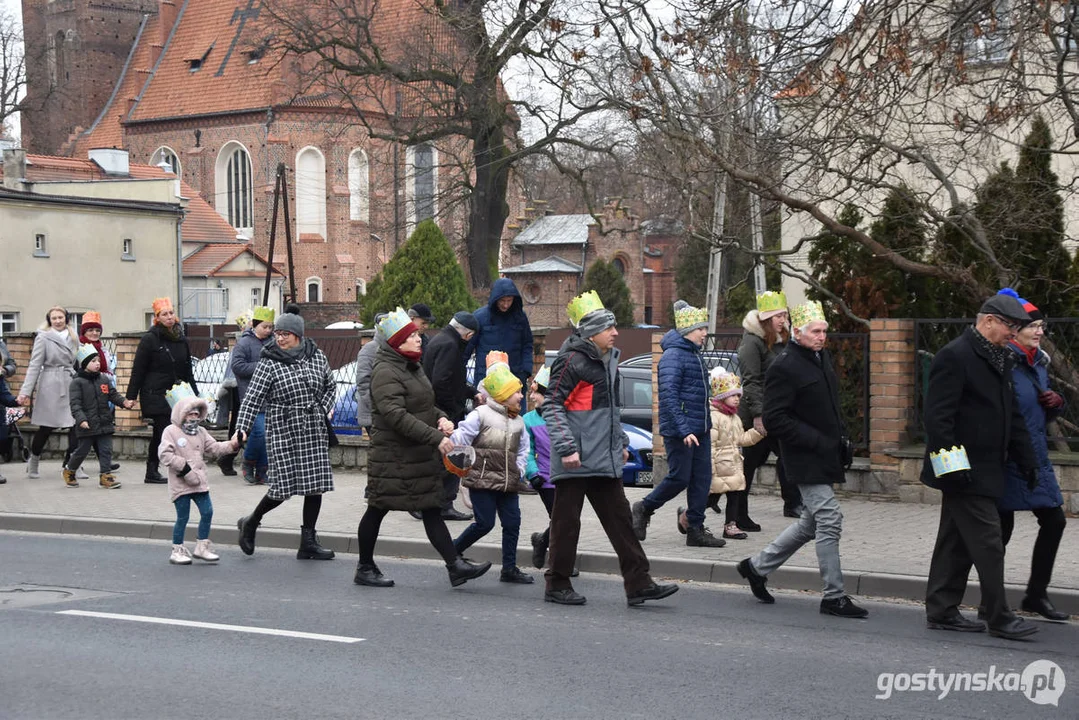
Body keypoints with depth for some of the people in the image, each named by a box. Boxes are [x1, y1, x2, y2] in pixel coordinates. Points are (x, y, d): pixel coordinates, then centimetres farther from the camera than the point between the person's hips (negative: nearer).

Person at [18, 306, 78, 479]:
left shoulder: (73, 338, 14)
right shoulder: (43, 338, -2)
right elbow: (34, 366, -6)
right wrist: (25, 391, -12)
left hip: (71, 384, 4)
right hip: (50, 386, -4)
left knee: (75, 425, -5)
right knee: (46, 426, 1)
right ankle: (33, 463, 19)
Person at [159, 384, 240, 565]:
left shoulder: (201, 432, 14)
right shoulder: (171, 431, -7)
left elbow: (214, 448, 13)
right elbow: (164, 454, -16)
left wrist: (232, 445, -3)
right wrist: (183, 467, -21)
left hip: (199, 481, 7)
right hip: (180, 483, -7)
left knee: (207, 512, 4)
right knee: (182, 517, -1)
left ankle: (202, 546, 15)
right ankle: (177, 550, 12)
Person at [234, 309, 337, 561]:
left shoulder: (317, 356, 5)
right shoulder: (269, 364, -6)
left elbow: (329, 386, 22)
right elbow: (252, 399, -10)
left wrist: (324, 410, 8)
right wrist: (242, 429, -20)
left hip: (314, 431, 4)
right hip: (283, 431, -4)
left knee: (316, 484, 2)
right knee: (284, 486, -6)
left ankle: (308, 542, 10)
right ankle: (250, 523, 20)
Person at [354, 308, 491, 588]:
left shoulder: (412, 367, 14)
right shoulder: (385, 372, -16)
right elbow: (397, 416, -26)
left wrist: (441, 418, 3)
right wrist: (435, 438, -28)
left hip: (420, 456, 9)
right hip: (392, 457, -9)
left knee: (432, 510, 4)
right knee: (377, 509, 5)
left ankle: (455, 566, 1)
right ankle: (365, 569, 17)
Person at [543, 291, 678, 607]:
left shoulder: (609, 359, 14)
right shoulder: (572, 361, -13)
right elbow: (552, 406, -15)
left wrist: (620, 442, 23)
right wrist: (566, 447, -22)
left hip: (604, 459, 9)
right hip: (575, 461, -9)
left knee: (619, 517, 6)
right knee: (566, 522, 1)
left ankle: (638, 584, 7)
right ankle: (557, 586, 12)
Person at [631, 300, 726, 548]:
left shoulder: (695, 354, 15)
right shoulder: (673, 355, -14)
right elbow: (668, 395, -22)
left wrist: (704, 424, 19)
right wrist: (684, 430, -27)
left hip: (700, 429, 9)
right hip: (679, 430, -9)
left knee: (702, 477, 5)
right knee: (679, 478, -3)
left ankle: (696, 529, 10)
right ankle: (643, 509, 17)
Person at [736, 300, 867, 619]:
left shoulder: (823, 358, 14)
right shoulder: (784, 368, -15)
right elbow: (774, 419, -19)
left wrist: (842, 438, 12)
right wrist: (818, 441, -20)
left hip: (826, 457, 9)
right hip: (806, 460, -9)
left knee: (812, 522, 16)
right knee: (829, 521, -9)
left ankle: (757, 566, 29)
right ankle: (834, 597, -1)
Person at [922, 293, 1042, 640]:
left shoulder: (999, 359, 16)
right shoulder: (955, 356, -13)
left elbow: (1011, 414, 22)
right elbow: (938, 414, -18)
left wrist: (1026, 459, 17)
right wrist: (950, 463, -23)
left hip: (984, 469, 10)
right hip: (964, 470, -10)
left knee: (956, 541, 13)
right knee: (987, 543, -7)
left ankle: (941, 611, 19)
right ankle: (999, 618, -2)